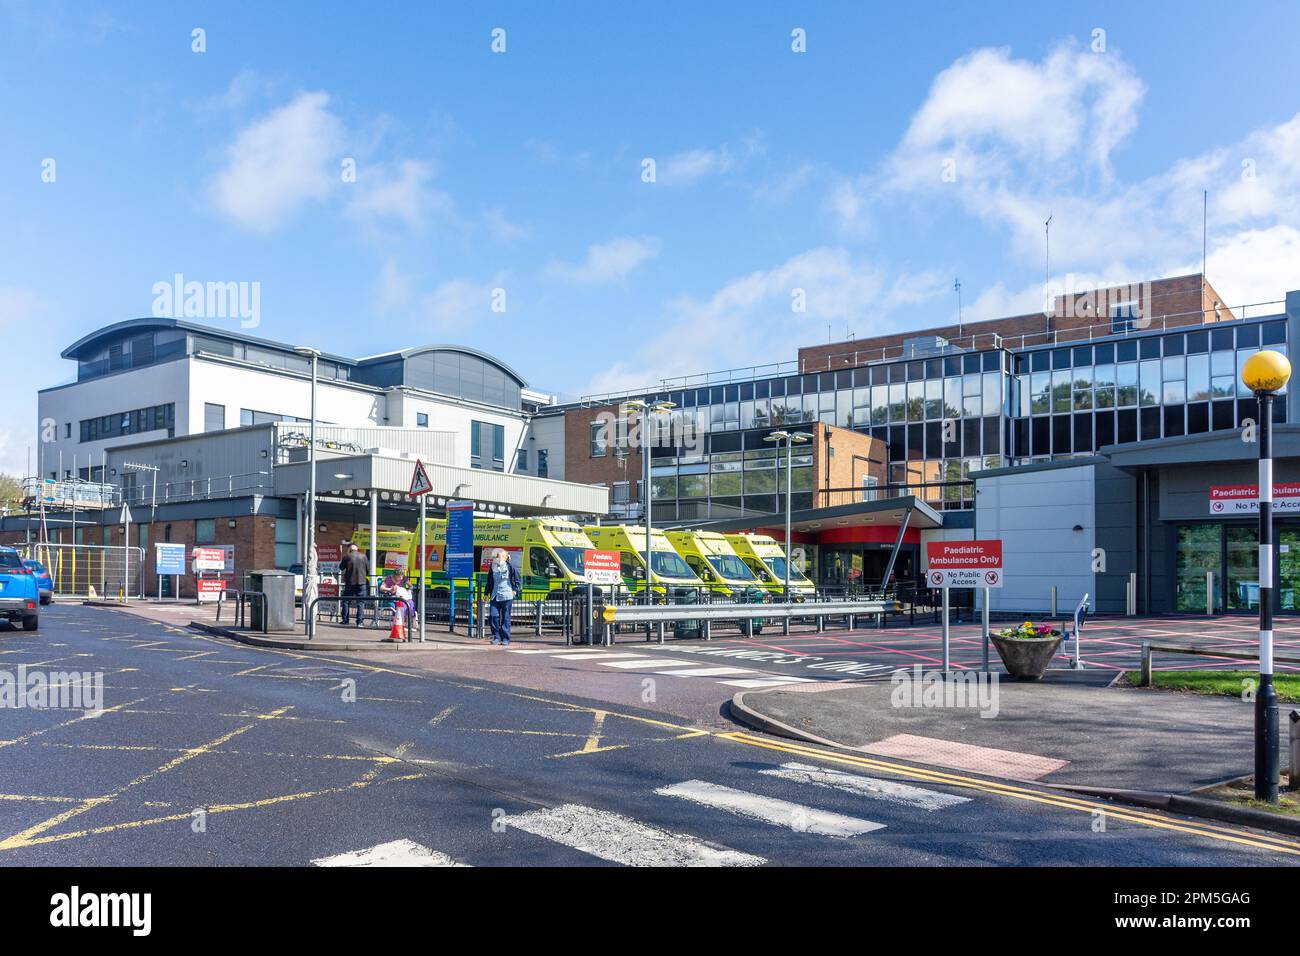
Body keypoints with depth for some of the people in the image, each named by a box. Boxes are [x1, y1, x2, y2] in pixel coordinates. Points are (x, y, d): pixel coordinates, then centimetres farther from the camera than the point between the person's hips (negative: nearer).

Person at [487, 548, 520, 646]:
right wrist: (486, 593, 16)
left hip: (506, 596, -4)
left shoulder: (509, 567, -3)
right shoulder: (493, 568, 9)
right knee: (493, 616, -7)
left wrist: (515, 590, -2)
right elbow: (489, 581, 19)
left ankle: (505, 639, 8)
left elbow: (517, 579, 6)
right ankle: (497, 636, 9)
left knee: (505, 618, 0)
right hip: (495, 596, 4)